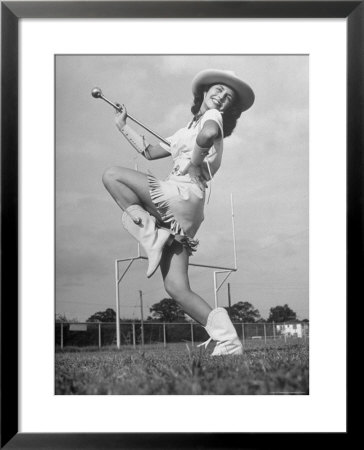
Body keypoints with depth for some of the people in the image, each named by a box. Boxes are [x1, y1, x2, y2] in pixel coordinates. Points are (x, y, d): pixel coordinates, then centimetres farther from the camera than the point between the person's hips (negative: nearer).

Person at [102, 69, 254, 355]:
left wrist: (195, 161, -9)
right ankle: (227, 339, -8)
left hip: (184, 194, -9)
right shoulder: (188, 130, 32)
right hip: (179, 213, 9)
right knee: (176, 288, 0)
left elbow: (209, 134, -22)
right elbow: (150, 152, 35)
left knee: (112, 175, -1)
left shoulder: (212, 116, 5)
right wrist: (123, 127, 36)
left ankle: (150, 232, -14)